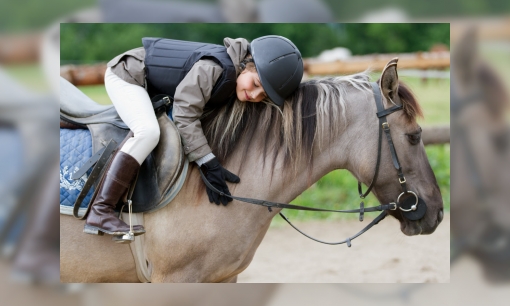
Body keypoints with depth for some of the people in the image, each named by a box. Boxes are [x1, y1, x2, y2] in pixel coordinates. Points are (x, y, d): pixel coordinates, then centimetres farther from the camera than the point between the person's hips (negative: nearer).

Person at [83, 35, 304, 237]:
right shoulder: (212, 69, -35)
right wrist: (209, 165, -35)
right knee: (148, 131, -30)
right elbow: (185, 115, -34)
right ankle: (100, 212, -32)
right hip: (127, 75, -9)